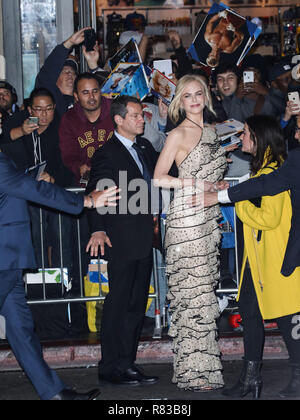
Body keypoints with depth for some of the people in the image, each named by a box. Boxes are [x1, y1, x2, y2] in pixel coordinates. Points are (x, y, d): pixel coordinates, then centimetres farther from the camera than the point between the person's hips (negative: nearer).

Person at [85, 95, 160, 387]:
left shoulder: (145, 147, 12)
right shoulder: (107, 154, -10)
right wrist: (98, 230, -24)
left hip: (144, 238, 8)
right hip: (122, 241, -8)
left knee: (137, 305, 12)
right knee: (118, 304, -3)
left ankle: (127, 364, 20)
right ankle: (111, 368, 5)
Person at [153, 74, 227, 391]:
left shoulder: (209, 132, 15)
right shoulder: (178, 135, -7)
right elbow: (158, 178, -13)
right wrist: (198, 183, -15)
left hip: (208, 219, 7)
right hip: (186, 219, -7)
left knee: (204, 292, 9)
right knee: (193, 293, -6)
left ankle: (202, 366, 15)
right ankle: (194, 373, 0)